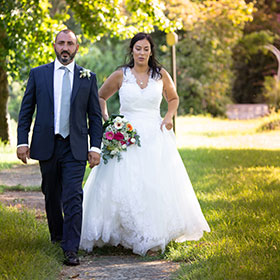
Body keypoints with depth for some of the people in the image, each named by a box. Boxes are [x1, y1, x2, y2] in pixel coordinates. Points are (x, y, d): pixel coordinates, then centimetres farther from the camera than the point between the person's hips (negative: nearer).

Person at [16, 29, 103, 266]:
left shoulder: (88, 77, 6)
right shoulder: (38, 74, 6)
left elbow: (95, 116, 7)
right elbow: (26, 111, 7)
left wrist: (95, 146, -1)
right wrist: (22, 141, -1)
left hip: (75, 148, -1)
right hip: (46, 146, 2)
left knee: (73, 198, -11)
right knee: (52, 195, 14)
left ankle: (71, 249, -12)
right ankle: (57, 235, 36)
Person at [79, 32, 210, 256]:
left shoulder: (161, 75, 6)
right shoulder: (120, 75, 3)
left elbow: (173, 98, 21)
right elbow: (101, 97, 16)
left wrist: (169, 117, 4)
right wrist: (106, 118, 2)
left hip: (154, 136, 1)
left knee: (156, 185, -4)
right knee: (123, 185, -8)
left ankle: (154, 236, 5)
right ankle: (126, 234, 3)